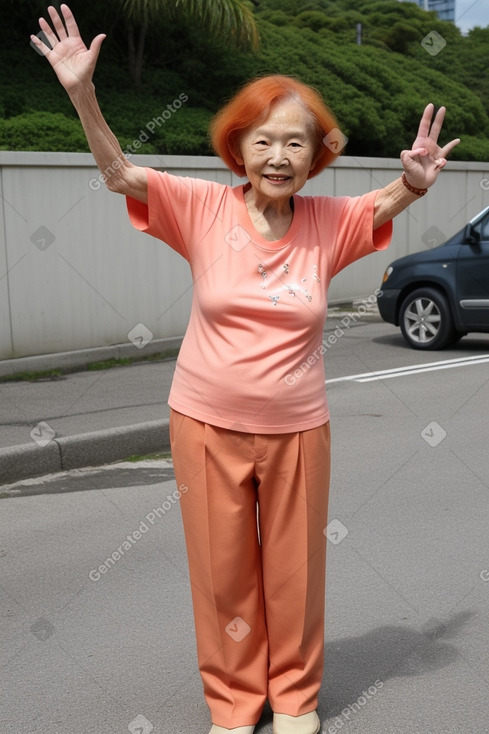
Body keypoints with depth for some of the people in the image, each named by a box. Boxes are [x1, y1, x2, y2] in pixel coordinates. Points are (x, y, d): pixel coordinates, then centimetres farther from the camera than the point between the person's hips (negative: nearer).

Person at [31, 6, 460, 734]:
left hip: (297, 427, 1)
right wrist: (82, 91, -26)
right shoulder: (205, 208, -9)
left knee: (294, 570, 14)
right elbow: (119, 173, -12)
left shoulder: (328, 222, -4)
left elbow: (389, 201, -1)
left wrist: (415, 181, -26)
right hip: (207, 422, 0)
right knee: (222, 570, 13)